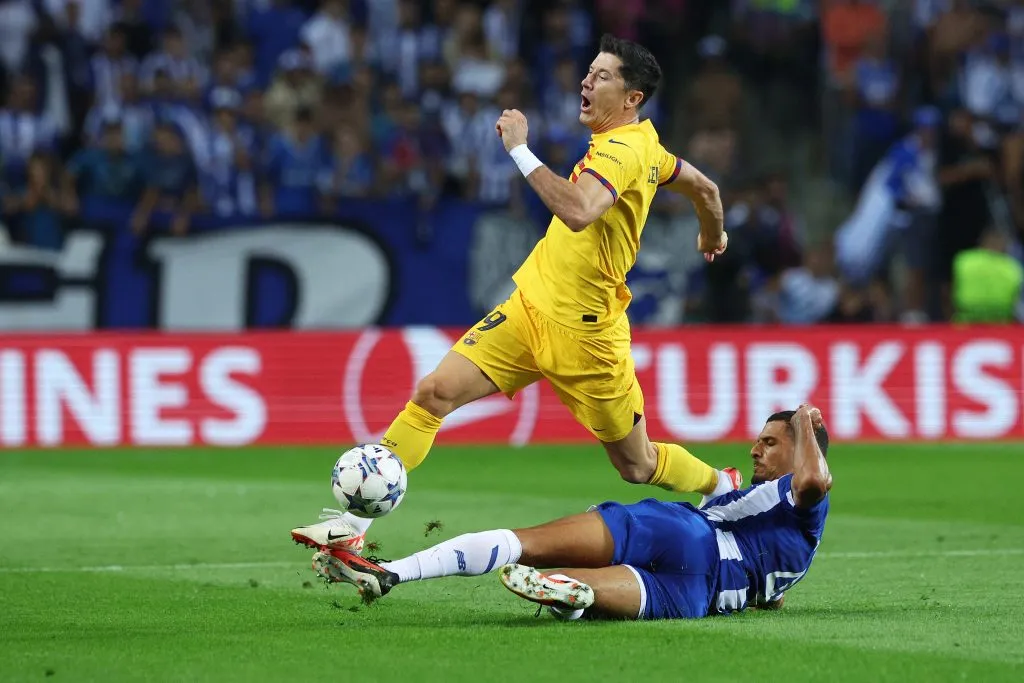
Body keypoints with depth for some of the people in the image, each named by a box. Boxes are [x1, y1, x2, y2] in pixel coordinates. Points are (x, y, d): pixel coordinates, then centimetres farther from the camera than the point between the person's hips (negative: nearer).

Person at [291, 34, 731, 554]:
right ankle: (355, 521, -9)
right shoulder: (644, 146, 7)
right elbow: (704, 186, 23)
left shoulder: (623, 150, -20)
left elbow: (578, 211, -40)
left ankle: (720, 485, 39)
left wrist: (520, 150, -34)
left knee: (636, 465, 8)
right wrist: (713, 237, 43)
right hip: (529, 307, 8)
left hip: (584, 335, -8)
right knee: (434, 392, -9)